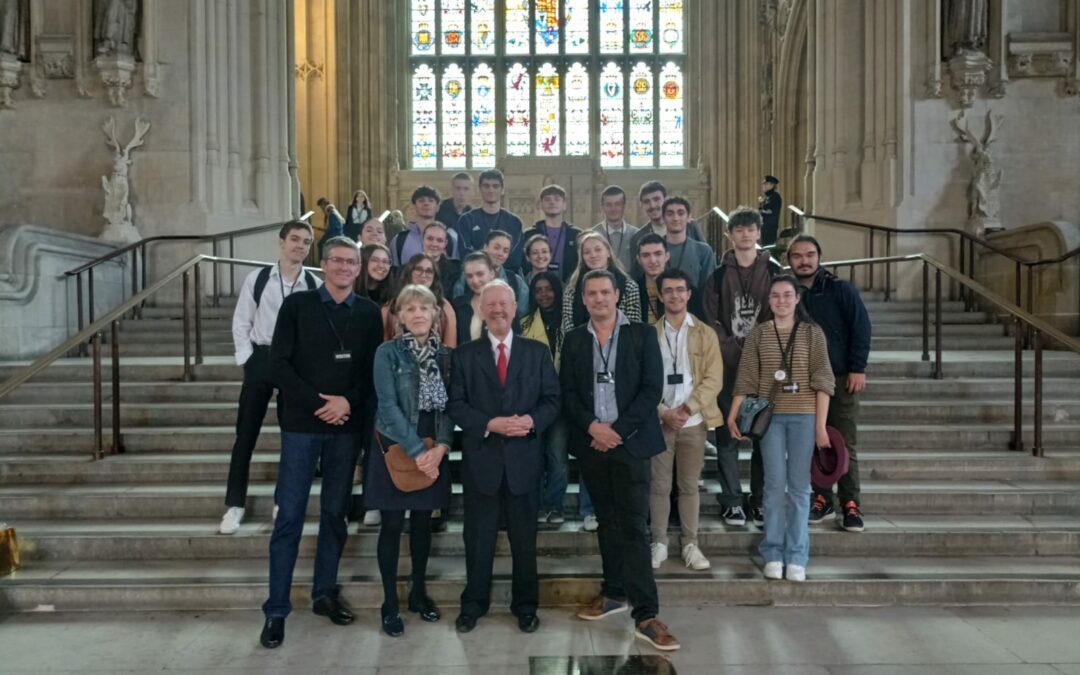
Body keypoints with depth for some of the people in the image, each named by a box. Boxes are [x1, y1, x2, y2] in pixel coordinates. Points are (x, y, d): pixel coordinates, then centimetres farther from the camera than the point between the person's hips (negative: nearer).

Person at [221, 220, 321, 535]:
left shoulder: (315, 286, -4)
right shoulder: (257, 278, -2)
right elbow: (241, 322, 3)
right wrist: (245, 358, -3)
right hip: (261, 359, 0)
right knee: (246, 433, 4)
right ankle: (235, 505, 15)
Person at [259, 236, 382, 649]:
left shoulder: (369, 312, 6)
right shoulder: (296, 305, 1)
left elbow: (374, 369, 4)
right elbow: (278, 363, -5)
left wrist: (348, 401, -13)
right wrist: (319, 403, -13)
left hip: (347, 425, 2)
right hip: (302, 423, -2)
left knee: (335, 513, 10)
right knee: (289, 515, -1)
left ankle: (324, 593, 24)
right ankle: (276, 610, 7)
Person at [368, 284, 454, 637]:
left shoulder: (446, 355, 4)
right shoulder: (387, 352, -8)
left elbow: (451, 406, 2)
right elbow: (388, 406, -14)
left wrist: (440, 447, -12)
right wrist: (417, 451, -18)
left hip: (433, 451, 4)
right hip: (395, 449, -3)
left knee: (423, 522, 13)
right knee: (393, 526, 3)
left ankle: (419, 592, 28)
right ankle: (390, 604, 13)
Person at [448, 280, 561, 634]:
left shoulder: (537, 352, 6)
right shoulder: (465, 354, 4)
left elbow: (552, 400, 2)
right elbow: (456, 405, -3)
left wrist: (532, 420, -17)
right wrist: (490, 424, -17)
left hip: (524, 457, 1)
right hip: (481, 457, 0)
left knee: (525, 538, 10)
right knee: (478, 537, 10)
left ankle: (525, 606, 25)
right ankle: (473, 604, 25)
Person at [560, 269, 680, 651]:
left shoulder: (642, 334, 0)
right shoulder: (574, 340, 8)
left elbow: (652, 389, -6)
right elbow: (567, 393, 5)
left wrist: (617, 430, -13)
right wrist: (592, 427, -11)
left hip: (630, 442, -3)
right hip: (591, 444, 3)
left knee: (634, 526, -6)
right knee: (607, 521, 13)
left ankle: (646, 615, -4)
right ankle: (615, 593, 26)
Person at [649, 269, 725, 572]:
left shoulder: (705, 333, 5)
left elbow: (713, 379, -2)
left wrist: (687, 409, -13)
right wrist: (664, 412, -11)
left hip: (693, 421, 0)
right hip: (658, 421, 0)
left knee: (689, 485, 8)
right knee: (659, 485, 4)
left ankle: (690, 544, 16)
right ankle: (659, 543, 15)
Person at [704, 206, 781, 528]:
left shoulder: (773, 271, 7)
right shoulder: (719, 274, 8)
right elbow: (711, 320, 3)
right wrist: (733, 350, -8)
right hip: (727, 365, 0)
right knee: (727, 435, 1)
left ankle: (760, 500, 11)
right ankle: (732, 500, 9)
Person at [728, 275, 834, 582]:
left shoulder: (812, 333, 3)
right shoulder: (757, 334, 6)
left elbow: (822, 380, 0)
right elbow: (746, 379, 3)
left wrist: (821, 424, -6)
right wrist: (732, 416, -6)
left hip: (804, 416, 0)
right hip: (769, 416, 0)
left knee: (799, 486, 3)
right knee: (775, 484, 1)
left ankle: (796, 557, 10)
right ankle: (773, 554, 11)